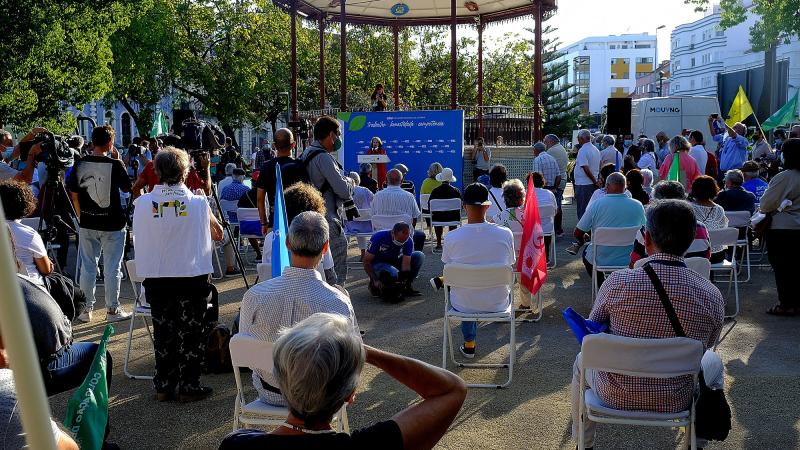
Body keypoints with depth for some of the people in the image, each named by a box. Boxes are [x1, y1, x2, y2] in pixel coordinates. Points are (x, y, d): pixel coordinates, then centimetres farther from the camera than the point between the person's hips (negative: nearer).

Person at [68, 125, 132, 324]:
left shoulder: (79, 164, -2)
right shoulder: (115, 165, -13)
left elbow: (74, 193, 4)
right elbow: (127, 188, 0)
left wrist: (81, 216, 16)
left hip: (87, 223, 3)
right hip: (112, 224, -3)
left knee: (88, 266, 12)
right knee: (112, 268, 6)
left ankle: (87, 309, 19)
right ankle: (112, 309, 13)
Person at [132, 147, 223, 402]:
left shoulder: (143, 203, -5)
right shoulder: (198, 202, -9)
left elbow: (139, 241, 6)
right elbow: (218, 234, 6)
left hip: (155, 278, 2)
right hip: (192, 276, -2)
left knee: (163, 331, 12)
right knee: (191, 332, 7)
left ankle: (163, 386, 20)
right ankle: (189, 386, 13)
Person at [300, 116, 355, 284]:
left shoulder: (306, 154, 15)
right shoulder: (324, 158, -16)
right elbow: (344, 190, -17)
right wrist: (349, 181, 3)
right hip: (329, 223, -10)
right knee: (337, 273, -5)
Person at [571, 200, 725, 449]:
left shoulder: (618, 281, -21)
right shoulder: (712, 296, -17)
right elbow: (705, 346, 2)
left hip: (614, 397, -1)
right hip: (675, 403, 1)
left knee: (582, 361, 33)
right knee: (713, 360, 32)